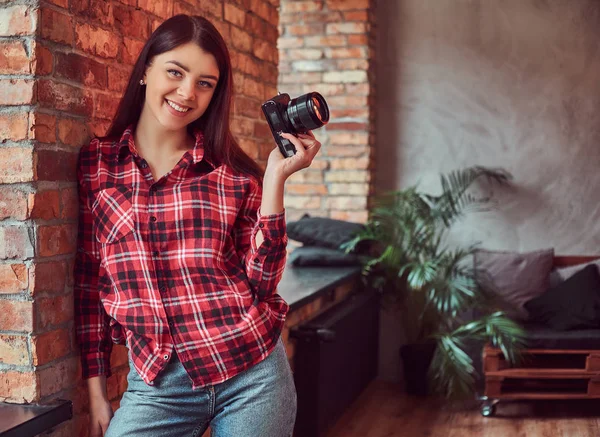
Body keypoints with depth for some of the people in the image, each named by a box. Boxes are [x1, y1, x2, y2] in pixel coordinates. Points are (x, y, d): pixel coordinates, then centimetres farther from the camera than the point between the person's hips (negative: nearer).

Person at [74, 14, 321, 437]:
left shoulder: (235, 173, 2)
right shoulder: (96, 164, 3)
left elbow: (260, 284, -3)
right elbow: (89, 283, 6)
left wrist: (275, 179, -8)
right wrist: (96, 393, 7)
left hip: (251, 374, 0)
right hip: (158, 382, 0)